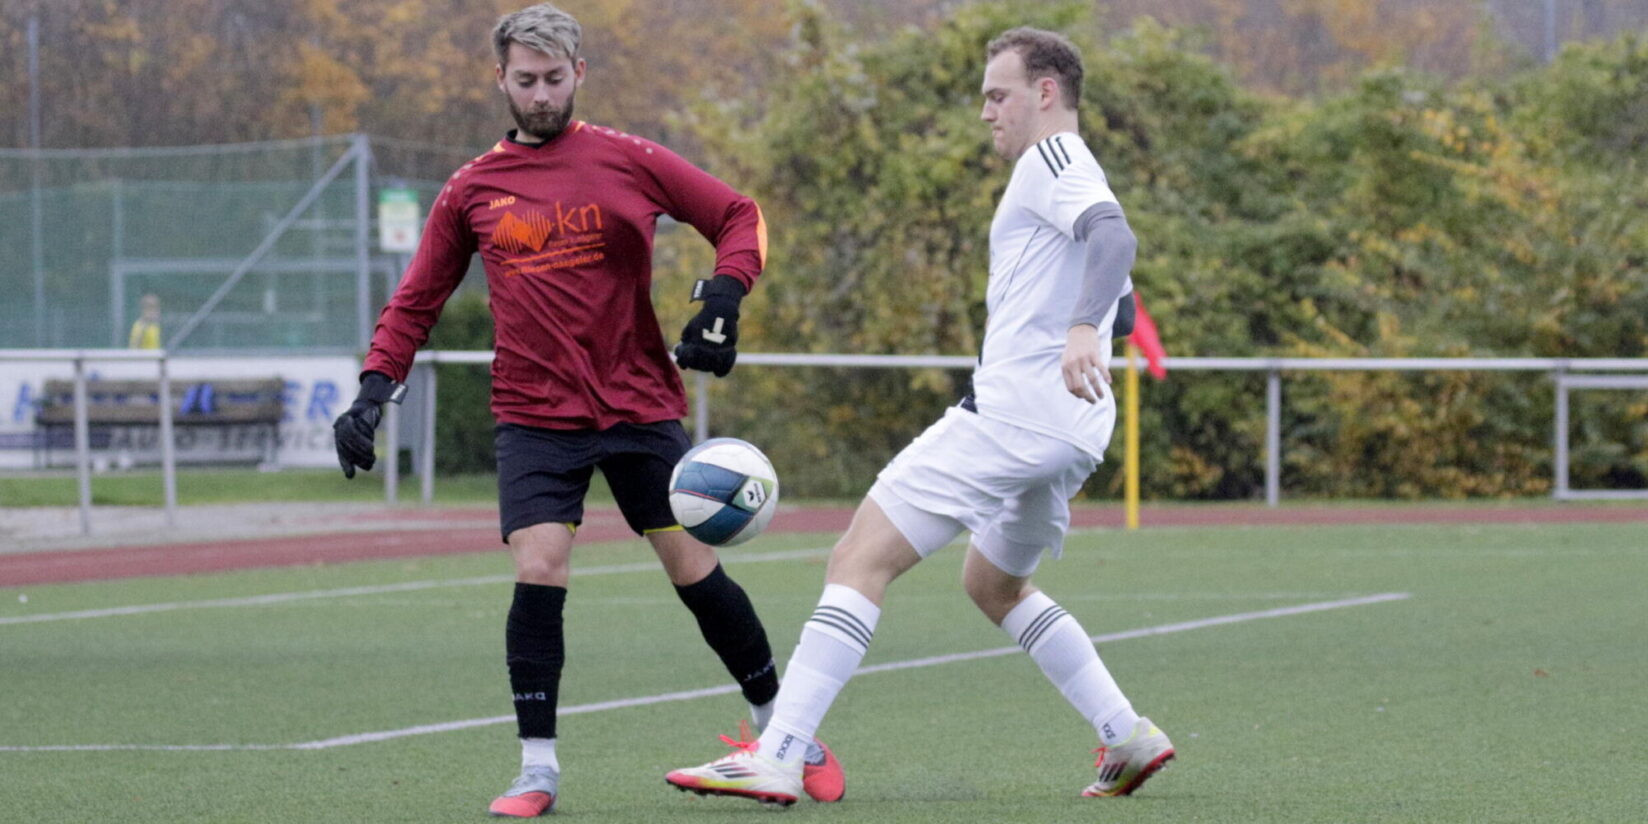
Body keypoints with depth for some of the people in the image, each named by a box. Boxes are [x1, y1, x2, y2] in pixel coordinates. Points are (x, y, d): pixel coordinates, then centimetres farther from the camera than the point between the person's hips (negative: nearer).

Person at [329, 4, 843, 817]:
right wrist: (374, 389, 1)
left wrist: (724, 295, -12)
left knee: (696, 570, 1)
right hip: (535, 415, 1)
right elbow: (416, 301, 13)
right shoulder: (472, 190, 5)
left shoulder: (627, 161, 0)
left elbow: (738, 216, 5)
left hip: (639, 405, -1)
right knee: (537, 575, -13)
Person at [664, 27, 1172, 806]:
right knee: (993, 584, 30)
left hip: (1013, 410, -10)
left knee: (859, 560, -14)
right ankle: (1128, 738, 23)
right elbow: (1118, 294, 33)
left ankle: (776, 758, -22)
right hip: (1067, 430, 10)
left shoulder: (1052, 159, -6)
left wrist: (1082, 329, -40)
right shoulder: (1077, 176, 24)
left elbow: (1115, 236, -25)